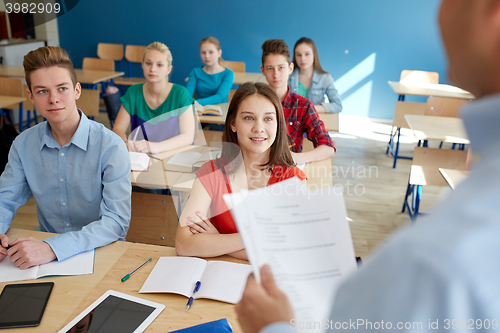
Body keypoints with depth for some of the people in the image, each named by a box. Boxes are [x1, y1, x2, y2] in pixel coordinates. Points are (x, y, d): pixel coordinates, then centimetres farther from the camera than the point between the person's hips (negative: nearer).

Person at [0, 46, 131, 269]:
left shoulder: (110, 146, -16)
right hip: (45, 245, 4)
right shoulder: (23, 144, 2)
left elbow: (117, 221, -22)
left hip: (101, 251, -3)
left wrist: (53, 249, -32)